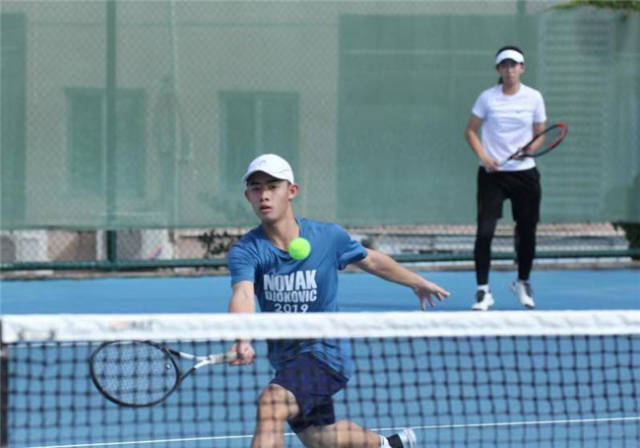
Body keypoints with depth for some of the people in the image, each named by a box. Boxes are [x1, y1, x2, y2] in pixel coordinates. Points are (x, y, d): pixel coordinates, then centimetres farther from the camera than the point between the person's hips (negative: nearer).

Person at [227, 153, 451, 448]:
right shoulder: (245, 252, -15)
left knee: (271, 404, -30)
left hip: (325, 351, -4)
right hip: (284, 356, 4)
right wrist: (243, 342, -55)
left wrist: (416, 282, 21)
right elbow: (243, 296, -34)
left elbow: (371, 260, 8)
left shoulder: (328, 237, -13)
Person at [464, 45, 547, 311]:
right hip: (493, 173, -2)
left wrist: (530, 148, -12)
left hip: (524, 172, 2)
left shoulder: (534, 98, 3)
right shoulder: (487, 98, 0)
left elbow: (540, 134, 9)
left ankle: (523, 283, 30)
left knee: (527, 232, 8)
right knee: (484, 231, -12)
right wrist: (483, 156, -11)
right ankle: (483, 291, -5)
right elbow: (470, 131, 4)